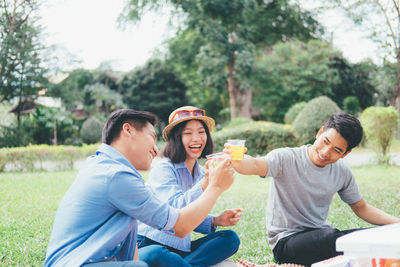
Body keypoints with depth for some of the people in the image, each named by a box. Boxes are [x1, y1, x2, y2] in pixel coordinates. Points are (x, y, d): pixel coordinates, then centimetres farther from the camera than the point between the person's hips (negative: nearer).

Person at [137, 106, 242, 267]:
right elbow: (176, 209, -26)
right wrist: (207, 181, -38)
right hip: (148, 246, -8)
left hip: (181, 248, 8)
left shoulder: (201, 174, 12)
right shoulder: (163, 169, -11)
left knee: (230, 238, -10)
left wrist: (216, 221, -5)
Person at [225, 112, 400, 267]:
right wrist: (236, 159, -57)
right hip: (285, 241, -5)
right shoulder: (286, 158, -14)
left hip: (324, 239, 5)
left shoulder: (342, 173, 4)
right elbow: (256, 166, -34)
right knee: (329, 236, -36)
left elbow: (361, 208, 16)